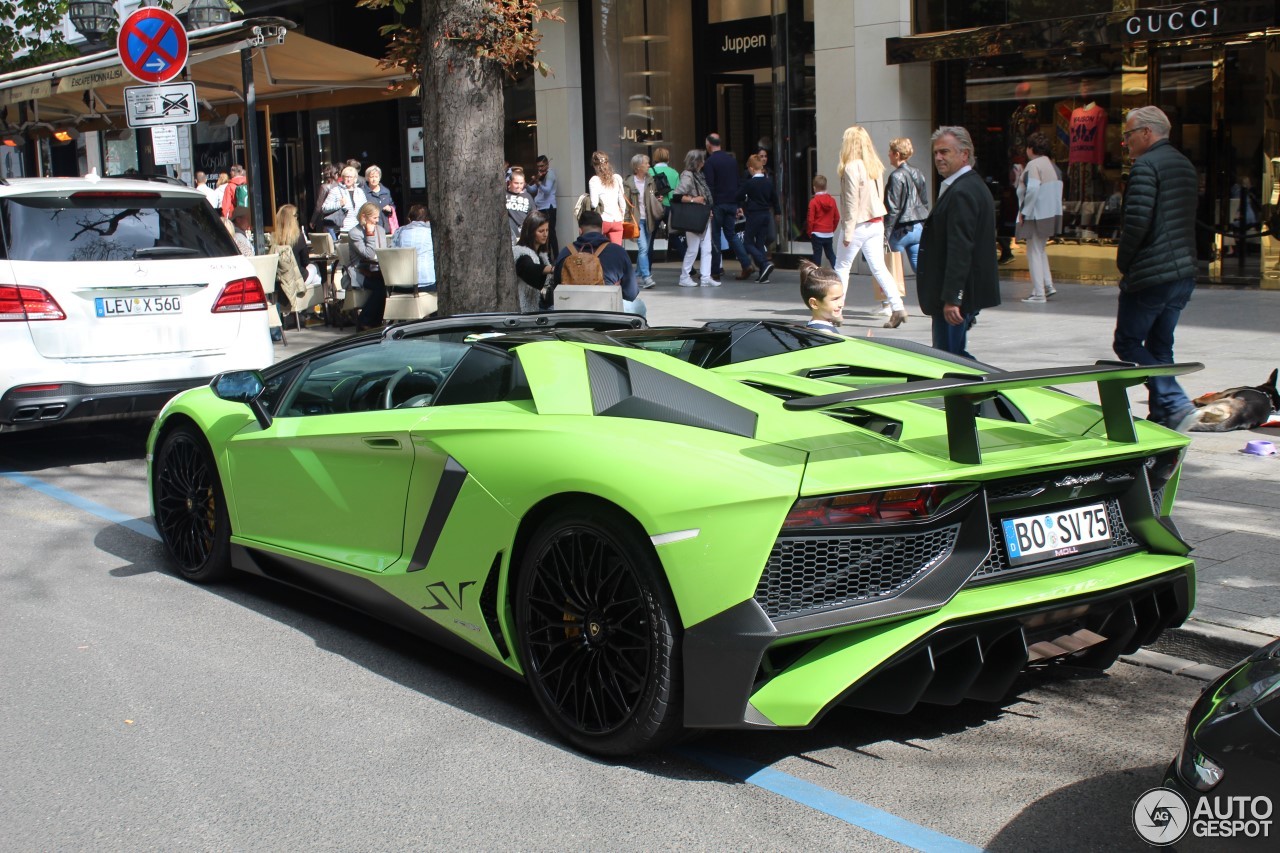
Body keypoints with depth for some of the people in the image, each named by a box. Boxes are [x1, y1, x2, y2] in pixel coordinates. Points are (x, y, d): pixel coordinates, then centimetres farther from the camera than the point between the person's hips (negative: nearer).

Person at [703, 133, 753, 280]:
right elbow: (738, 183, 12)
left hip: (717, 204, -6)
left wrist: (708, 207, -14)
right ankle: (746, 264, -1)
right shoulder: (732, 159, 10)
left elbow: (709, 186, -16)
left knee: (714, 236, 2)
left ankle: (715, 271, 5)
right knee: (731, 234, 13)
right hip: (731, 203, 6)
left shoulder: (710, 162, -11)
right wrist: (738, 205, 15)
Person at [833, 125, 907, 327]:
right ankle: (897, 308, -6)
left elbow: (852, 202, -16)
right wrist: (878, 219, 16)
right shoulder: (875, 166, 7)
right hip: (876, 223, 7)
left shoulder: (852, 167, -15)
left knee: (842, 268, 6)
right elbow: (880, 196, 11)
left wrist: (847, 232, -14)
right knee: (879, 268, 5)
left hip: (859, 225, -7)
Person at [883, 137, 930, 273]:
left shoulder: (896, 176, -13)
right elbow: (925, 202, 15)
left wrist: (886, 232, -12)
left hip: (902, 230, -7)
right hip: (919, 228, 7)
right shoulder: (917, 173, 10)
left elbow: (893, 208, -15)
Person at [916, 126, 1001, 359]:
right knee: (955, 354, 16)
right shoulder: (973, 186, 16)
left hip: (957, 295, -11)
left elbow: (960, 249, -24)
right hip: (968, 291, 11)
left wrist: (951, 298, -25)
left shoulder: (961, 192, -18)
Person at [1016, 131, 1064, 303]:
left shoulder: (1033, 165, -14)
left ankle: (1038, 293, -2)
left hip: (1036, 216, -9)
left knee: (1034, 253, -3)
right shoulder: (1051, 165, 13)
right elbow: (1058, 188, 14)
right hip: (1051, 215, 9)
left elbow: (1032, 189, -24)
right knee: (1041, 251, 21)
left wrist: (1024, 212, -17)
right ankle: (1048, 285, 17)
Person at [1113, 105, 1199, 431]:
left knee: (1127, 344, 0)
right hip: (1183, 273, 9)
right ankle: (1161, 418, 15)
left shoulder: (1146, 165, -13)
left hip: (1149, 275, -9)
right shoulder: (1185, 165, 16)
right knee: (1159, 347, 15)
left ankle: (1176, 404, -12)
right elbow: (1186, 221, 18)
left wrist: (1122, 262, -7)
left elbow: (1137, 221, -21)